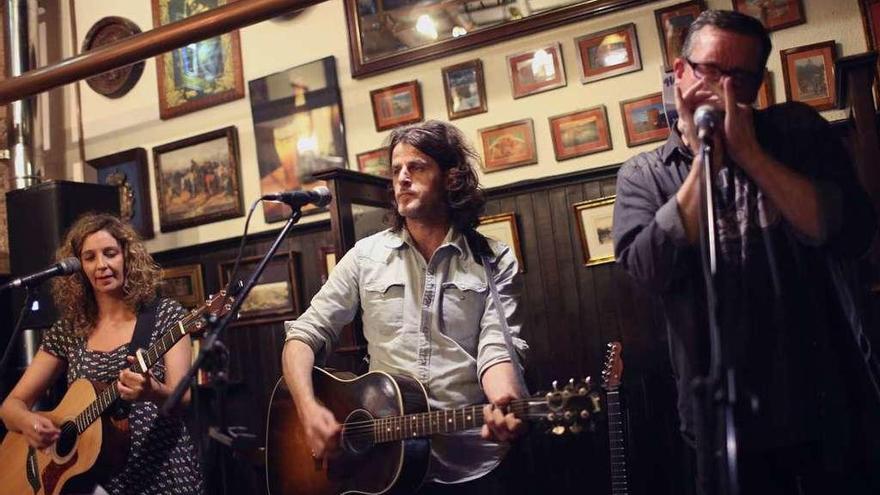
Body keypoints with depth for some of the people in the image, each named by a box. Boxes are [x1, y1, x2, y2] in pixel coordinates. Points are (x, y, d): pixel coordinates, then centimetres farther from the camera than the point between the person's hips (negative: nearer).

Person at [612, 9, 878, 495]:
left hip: (823, 401, 1)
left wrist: (748, 152, -15)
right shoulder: (642, 174, 1)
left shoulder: (797, 130, 2)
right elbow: (651, 268, -16)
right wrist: (705, 160, -15)